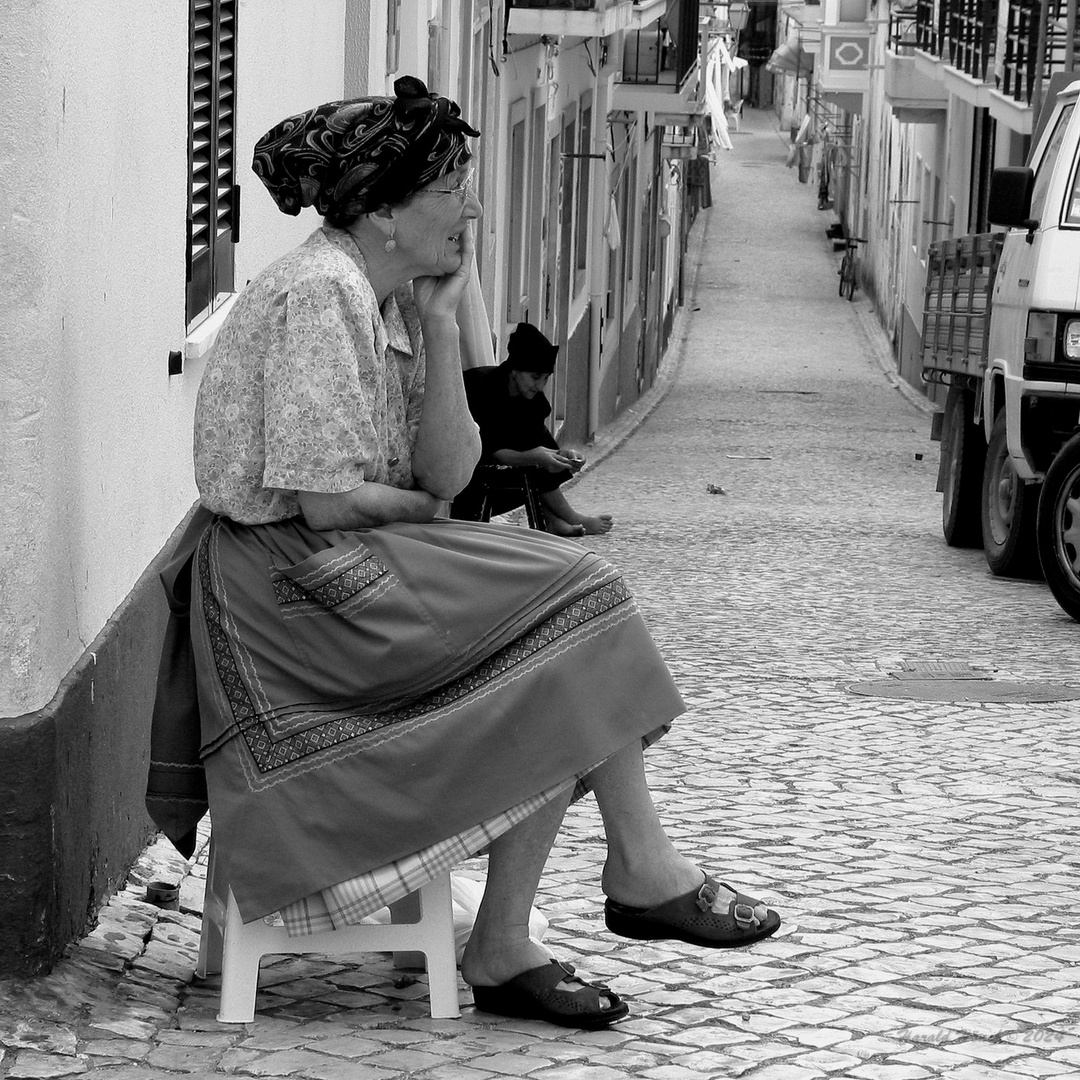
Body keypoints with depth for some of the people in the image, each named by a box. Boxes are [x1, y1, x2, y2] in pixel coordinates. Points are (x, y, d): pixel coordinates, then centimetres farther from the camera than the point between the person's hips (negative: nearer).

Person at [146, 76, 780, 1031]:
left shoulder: (391, 302, 13)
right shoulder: (320, 294, -17)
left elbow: (447, 471, 3)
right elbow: (324, 500, -22)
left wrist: (441, 317, -3)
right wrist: (425, 510, -2)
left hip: (354, 573, 9)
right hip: (290, 585, -9)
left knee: (562, 690, -3)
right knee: (573, 595, -11)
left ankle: (502, 951, -2)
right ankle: (645, 874, 0)